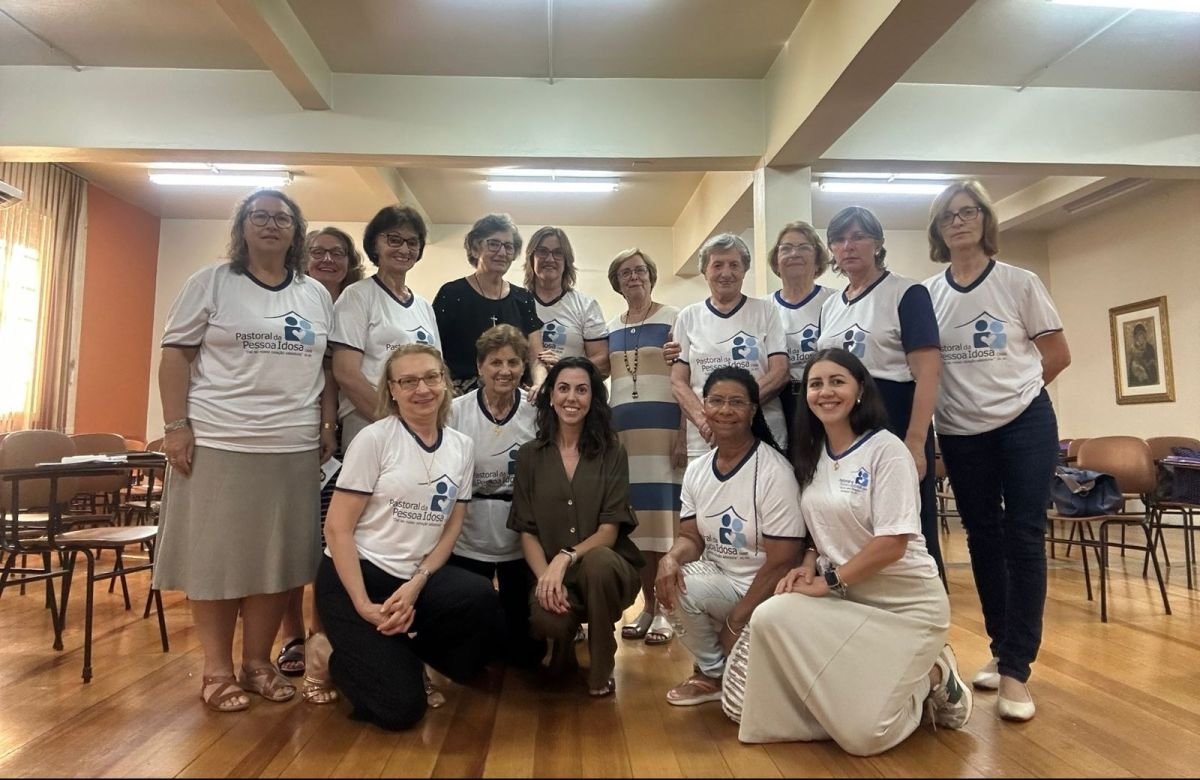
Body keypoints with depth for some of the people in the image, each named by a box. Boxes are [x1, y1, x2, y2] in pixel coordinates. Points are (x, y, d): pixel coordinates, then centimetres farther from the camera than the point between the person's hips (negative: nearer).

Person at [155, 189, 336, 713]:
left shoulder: (316, 296, 13)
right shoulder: (210, 283, 3)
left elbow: (327, 367, 14)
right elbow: (175, 355, -1)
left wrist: (328, 425, 7)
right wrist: (176, 425, -9)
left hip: (293, 447, 3)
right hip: (218, 442, -3)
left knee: (277, 556, 7)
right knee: (214, 553, 3)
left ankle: (257, 662, 21)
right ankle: (217, 669, 17)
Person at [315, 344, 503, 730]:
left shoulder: (462, 447, 4)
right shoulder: (374, 438, -9)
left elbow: (451, 529, 5)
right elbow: (337, 528, -11)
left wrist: (416, 585, -11)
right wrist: (364, 606, -18)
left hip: (417, 578, 4)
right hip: (353, 576, -4)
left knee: (482, 598, -28)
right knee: (400, 707, -14)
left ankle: (399, 650, 2)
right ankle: (343, 657, 17)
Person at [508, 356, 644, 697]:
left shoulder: (612, 452, -1)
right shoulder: (530, 455, 4)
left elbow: (609, 531, -7)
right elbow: (526, 531, 0)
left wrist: (565, 558, -24)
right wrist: (546, 576, -18)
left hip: (604, 565, 0)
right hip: (550, 570, 1)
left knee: (598, 561, -37)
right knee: (545, 618, -33)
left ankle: (601, 669, -8)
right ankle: (564, 641, 11)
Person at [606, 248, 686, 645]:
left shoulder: (673, 319, 1)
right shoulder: (610, 329, 15)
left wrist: (684, 434, -12)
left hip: (664, 429, -4)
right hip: (623, 432, 5)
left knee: (665, 515, -4)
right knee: (635, 519, 6)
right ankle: (647, 605, 17)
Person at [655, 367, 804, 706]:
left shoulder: (774, 472, -18)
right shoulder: (696, 470, 2)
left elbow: (781, 562, -18)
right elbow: (692, 536, 4)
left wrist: (736, 622, -16)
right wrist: (672, 556, -21)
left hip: (760, 593, -6)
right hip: (718, 581, 6)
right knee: (672, 582, -23)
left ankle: (715, 673, 4)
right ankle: (713, 673, 5)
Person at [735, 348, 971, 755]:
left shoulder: (886, 449, -15)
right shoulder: (812, 454, 5)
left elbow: (893, 543, -19)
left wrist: (828, 582, -18)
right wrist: (808, 566, -6)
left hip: (905, 605, -6)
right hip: (845, 599, 7)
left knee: (864, 733, -14)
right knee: (770, 618, -19)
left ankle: (932, 678, 17)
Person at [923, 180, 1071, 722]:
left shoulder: (1019, 283, -3)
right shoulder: (927, 295, 2)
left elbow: (1058, 355, 3)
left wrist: (1012, 390, 2)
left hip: (1024, 425, -2)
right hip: (960, 433, 2)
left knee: (1024, 538, -4)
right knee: (983, 539, 10)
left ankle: (1015, 668, 3)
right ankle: (1001, 649, 25)